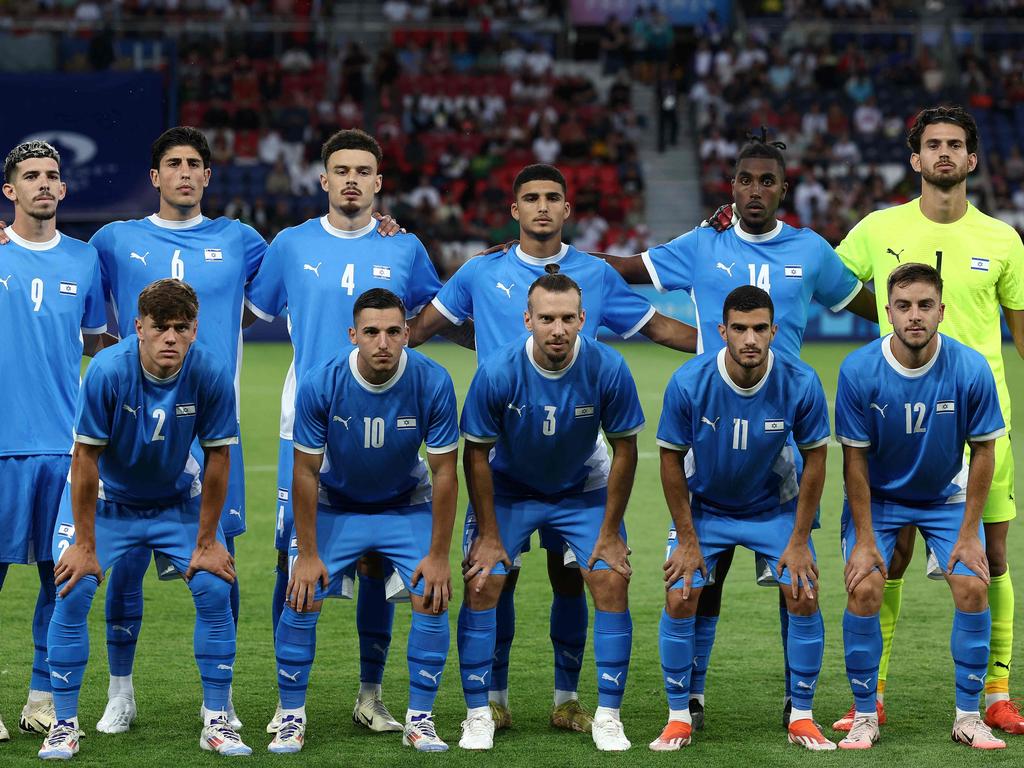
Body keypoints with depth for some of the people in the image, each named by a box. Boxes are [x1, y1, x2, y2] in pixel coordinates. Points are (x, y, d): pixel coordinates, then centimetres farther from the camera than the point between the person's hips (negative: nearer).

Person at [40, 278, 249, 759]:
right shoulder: (107, 372, -29)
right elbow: (86, 459, -22)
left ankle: (216, 721, 3)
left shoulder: (210, 375, -23)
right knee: (73, 593, -15)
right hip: (104, 497, -2)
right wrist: (86, 544, -19)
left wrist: (207, 542, -9)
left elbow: (217, 458, -12)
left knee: (214, 589, -11)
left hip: (178, 498, 2)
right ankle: (64, 724, -2)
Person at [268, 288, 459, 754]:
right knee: (301, 600, -14)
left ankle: (419, 720, 0)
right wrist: (308, 554, -15)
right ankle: (292, 718, 2)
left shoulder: (432, 383, -24)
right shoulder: (320, 385, -25)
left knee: (432, 599, -14)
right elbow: (306, 472, -15)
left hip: (406, 507, 1)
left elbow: (444, 473, -16)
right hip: (335, 506, 0)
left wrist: (438, 555, -15)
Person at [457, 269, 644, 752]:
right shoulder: (497, 372, -27)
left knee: (612, 583, -11)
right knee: (480, 585, -12)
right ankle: (478, 714, 2)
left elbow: (625, 448, -12)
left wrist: (610, 533, -10)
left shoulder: (607, 369, -25)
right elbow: (476, 453, -14)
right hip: (508, 490, -1)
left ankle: (608, 715, 0)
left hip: (583, 490, 1)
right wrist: (488, 534, -11)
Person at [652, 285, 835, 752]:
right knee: (679, 600, -13)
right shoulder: (689, 383, -25)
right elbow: (671, 457, -11)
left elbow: (815, 458, -10)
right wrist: (687, 539, -10)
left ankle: (801, 718, 4)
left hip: (776, 507, 0)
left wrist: (799, 541, -9)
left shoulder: (801, 383, -24)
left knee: (803, 598, -11)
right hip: (703, 506, 0)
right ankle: (679, 718, 4)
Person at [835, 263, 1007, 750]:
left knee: (973, 587, -14)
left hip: (946, 496, 1)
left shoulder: (971, 370, -22)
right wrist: (864, 538, -14)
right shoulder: (859, 371, -23)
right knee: (864, 590, -17)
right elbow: (855, 458, -14)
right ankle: (864, 717, -1)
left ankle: (968, 717, 2)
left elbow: (983, 451, -10)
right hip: (877, 497, -1)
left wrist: (968, 535, -11)